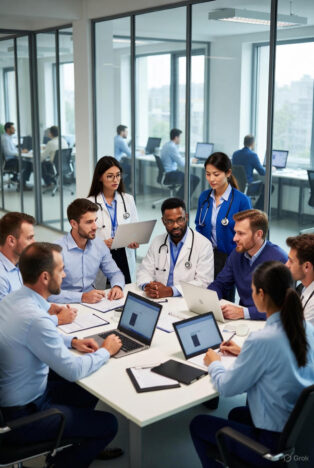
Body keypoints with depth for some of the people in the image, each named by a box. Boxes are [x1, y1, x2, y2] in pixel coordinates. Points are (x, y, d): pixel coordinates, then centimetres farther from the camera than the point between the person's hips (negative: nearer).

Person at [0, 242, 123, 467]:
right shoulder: (35, 318, -33)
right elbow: (73, 371, -24)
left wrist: (72, 341, 5)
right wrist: (106, 351, -8)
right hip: (20, 417, -9)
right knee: (108, 425, -1)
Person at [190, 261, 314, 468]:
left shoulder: (261, 340, -27)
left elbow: (227, 388, -13)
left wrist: (214, 364, 6)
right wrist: (245, 353, 19)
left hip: (275, 443, -8)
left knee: (198, 425, 13)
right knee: (236, 414, 32)